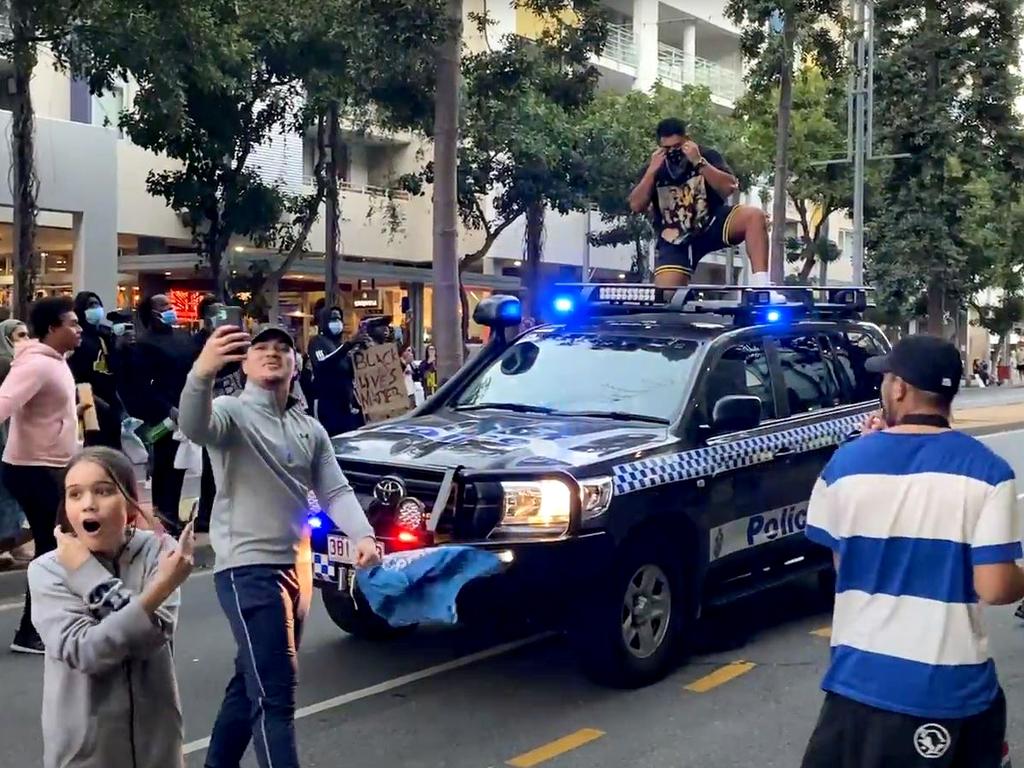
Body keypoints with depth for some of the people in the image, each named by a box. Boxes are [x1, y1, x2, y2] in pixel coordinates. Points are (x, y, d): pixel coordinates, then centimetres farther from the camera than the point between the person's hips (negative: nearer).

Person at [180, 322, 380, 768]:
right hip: (247, 569, -7)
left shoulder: (311, 430, 13)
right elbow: (194, 427, -30)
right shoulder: (232, 413, -7)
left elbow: (335, 492, 6)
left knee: (252, 685, 20)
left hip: (296, 569, 7)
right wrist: (202, 374, -51)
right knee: (275, 692, -11)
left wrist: (363, 535, -14)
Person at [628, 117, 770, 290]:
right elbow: (636, 206, -5)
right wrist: (652, 171, -14)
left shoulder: (707, 155, 0)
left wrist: (699, 162, -22)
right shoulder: (655, 168, 5)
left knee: (754, 216, -29)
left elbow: (729, 188, -15)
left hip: (712, 223, -1)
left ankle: (760, 287, -38)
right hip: (675, 243, 1)